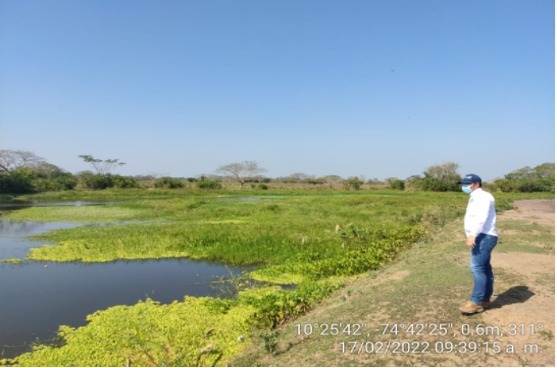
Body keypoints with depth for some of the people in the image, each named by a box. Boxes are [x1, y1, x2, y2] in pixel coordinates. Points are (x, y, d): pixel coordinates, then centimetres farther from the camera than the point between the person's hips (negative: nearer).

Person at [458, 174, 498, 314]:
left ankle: (476, 302, -13)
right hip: (481, 237, 11)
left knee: (477, 267, -15)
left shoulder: (482, 196, -11)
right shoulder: (475, 198, 21)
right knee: (484, 268, 13)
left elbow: (482, 217, -23)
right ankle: (485, 300, 20)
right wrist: (471, 236, 15)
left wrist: (472, 235, -29)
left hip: (484, 237, -11)